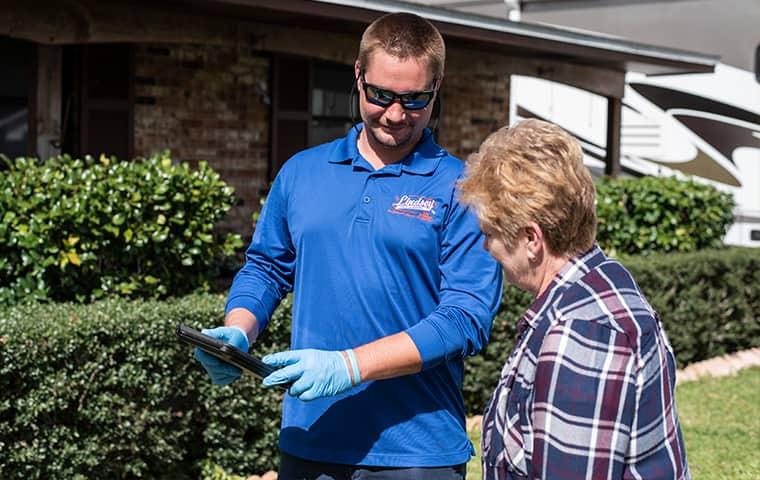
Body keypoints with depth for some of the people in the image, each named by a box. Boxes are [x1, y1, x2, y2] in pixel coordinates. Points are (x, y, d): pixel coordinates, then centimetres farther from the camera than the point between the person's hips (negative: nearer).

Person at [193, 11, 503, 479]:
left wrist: (350, 366, -22)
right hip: (307, 441, 4)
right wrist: (237, 333, -5)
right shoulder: (302, 172, 6)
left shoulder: (460, 189, -7)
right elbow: (266, 267, 15)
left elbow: (466, 317, -14)